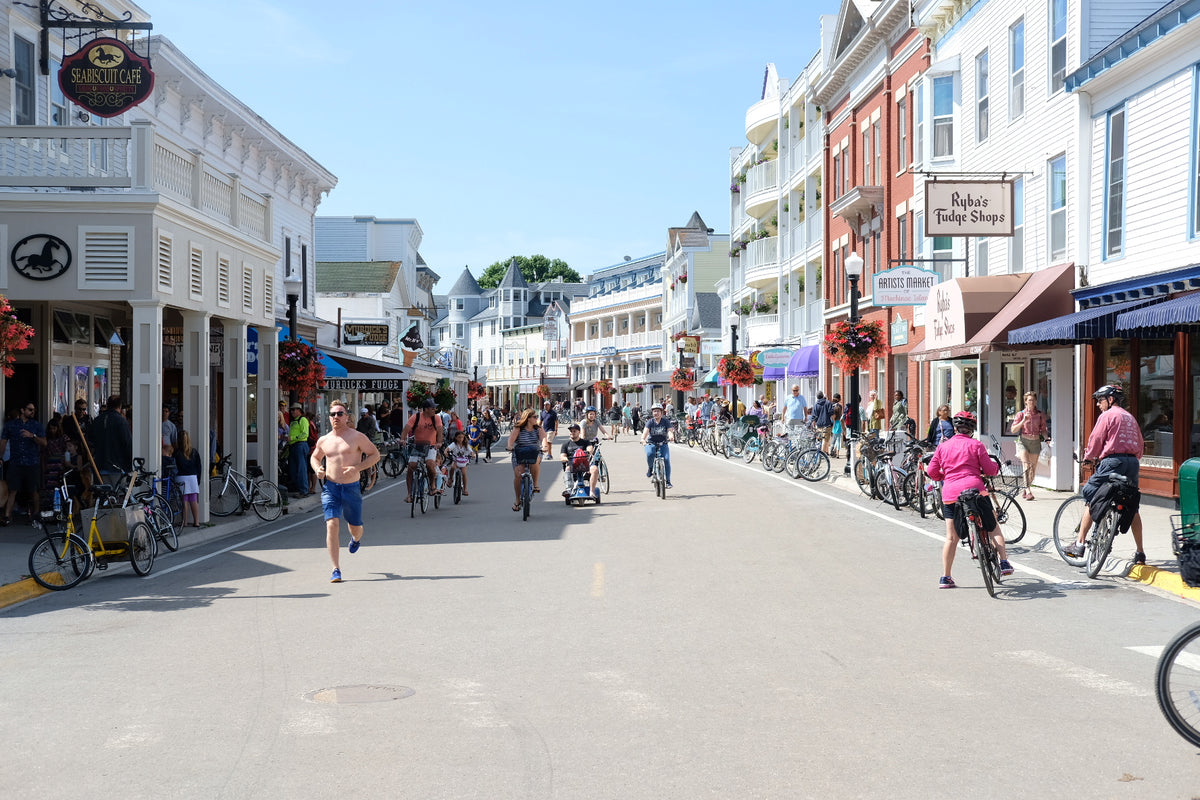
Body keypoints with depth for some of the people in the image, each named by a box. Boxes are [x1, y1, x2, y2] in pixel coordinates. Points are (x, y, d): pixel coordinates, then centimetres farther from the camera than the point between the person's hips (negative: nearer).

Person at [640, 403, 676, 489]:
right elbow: (646, 431, -19)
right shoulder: (650, 422, -3)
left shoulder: (666, 421, -2)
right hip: (651, 443, -1)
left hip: (663, 444, 1)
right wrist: (643, 439, -40)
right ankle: (650, 467, -1)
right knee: (649, 454, -34)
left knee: (666, 459, -21)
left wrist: (670, 435, -40)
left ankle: (668, 481, -9)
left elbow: (669, 430, -16)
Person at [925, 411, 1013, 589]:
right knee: (993, 527, 17)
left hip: (950, 494, 2)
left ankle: (945, 577, 8)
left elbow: (931, 471, 8)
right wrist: (996, 466, 23)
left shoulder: (943, 447, 11)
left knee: (951, 537, 8)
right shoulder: (976, 444, 3)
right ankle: (1004, 562, 9)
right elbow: (989, 469, 2)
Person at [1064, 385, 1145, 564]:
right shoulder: (1130, 417, 22)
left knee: (1091, 499, 0)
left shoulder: (1107, 416, 0)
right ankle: (1140, 552, 13)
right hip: (1132, 462, 7)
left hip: (1112, 461, -7)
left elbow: (1095, 440, -3)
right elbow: (1141, 445, 21)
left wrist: (1088, 458, 12)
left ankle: (1080, 544, -5)